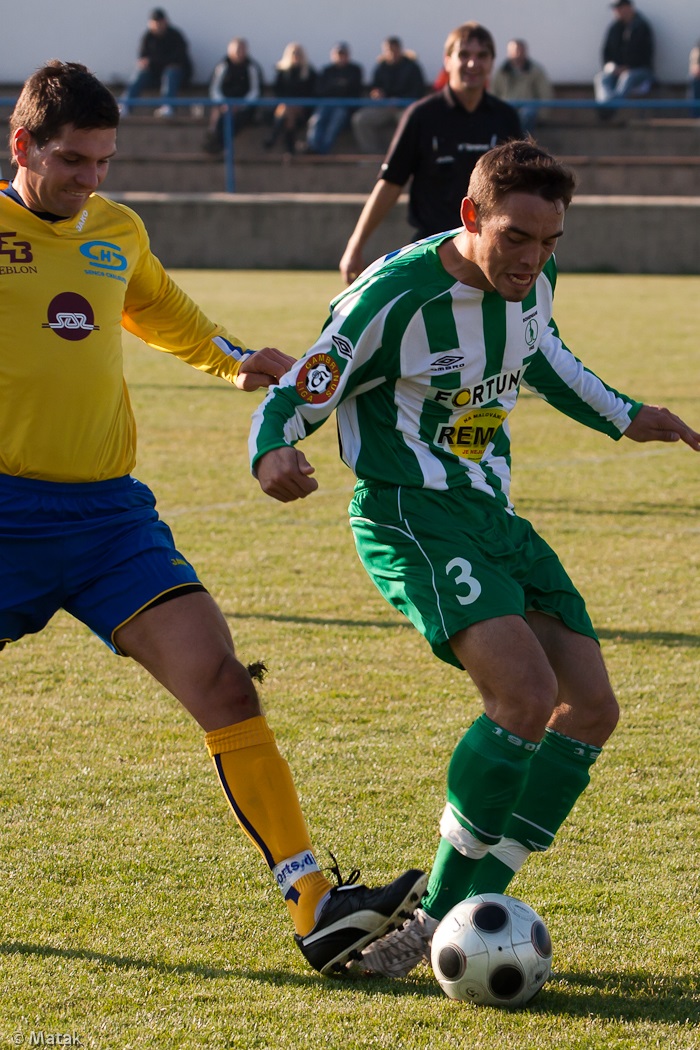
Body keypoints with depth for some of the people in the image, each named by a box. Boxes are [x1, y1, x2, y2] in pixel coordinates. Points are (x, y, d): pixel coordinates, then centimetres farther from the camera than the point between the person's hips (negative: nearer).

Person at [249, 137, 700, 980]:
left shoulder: (532, 278, 1)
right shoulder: (393, 297, -20)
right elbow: (295, 395, -15)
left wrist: (624, 418, 22)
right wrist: (271, 459, -36)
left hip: (491, 516, 8)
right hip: (408, 520, -8)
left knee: (590, 707, 0)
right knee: (525, 690, -26)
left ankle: (453, 918, 2)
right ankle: (444, 907, -12)